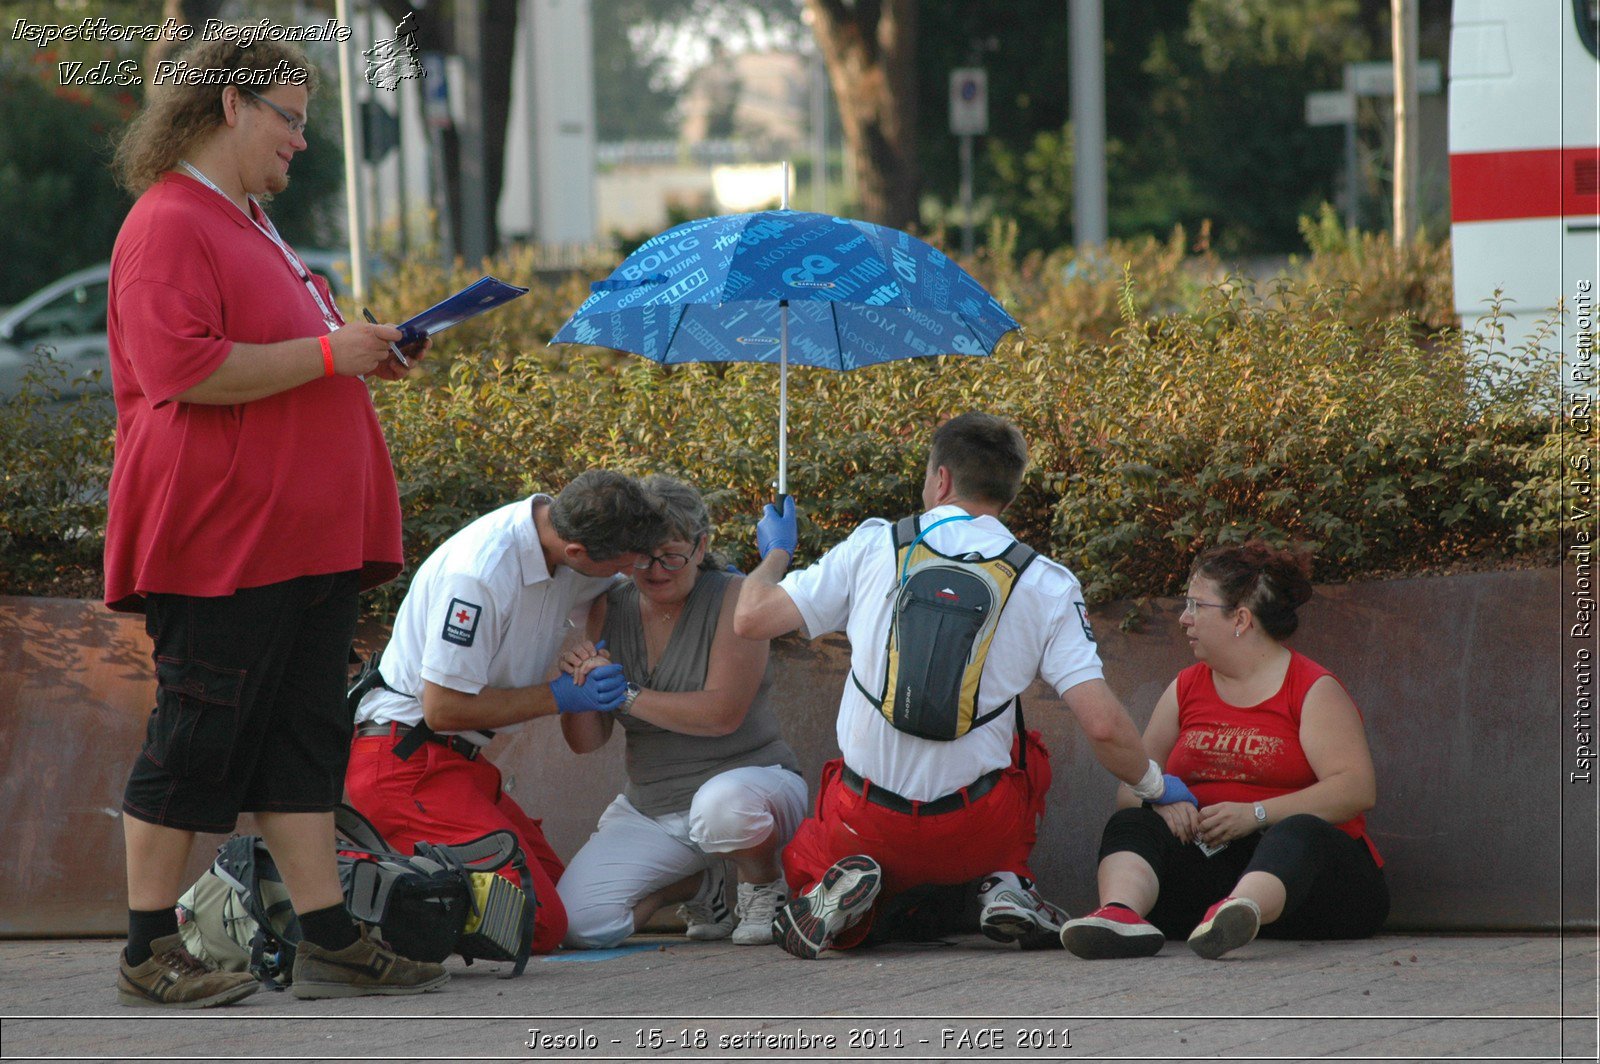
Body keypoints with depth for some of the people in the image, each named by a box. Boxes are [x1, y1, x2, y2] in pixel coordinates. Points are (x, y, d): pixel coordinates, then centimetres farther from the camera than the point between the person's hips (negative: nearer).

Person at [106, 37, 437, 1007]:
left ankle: (330, 941, 8)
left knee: (305, 737, 7)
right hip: (222, 541, -10)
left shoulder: (249, 225, 21)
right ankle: (149, 954, 2)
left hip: (305, 540, 10)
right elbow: (184, 371, -23)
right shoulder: (170, 226, -12)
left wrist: (362, 355, 16)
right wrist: (326, 354, -18)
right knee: (197, 740, -5)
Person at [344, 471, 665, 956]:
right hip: (407, 762, -10)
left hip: (458, 760, 10)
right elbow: (443, 709, -20)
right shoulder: (479, 574, -26)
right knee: (538, 922, -20)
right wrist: (560, 697, -15)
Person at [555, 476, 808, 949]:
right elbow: (586, 742, 3)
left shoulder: (732, 599, -10)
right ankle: (698, 886, 13)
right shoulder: (610, 610, 3)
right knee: (578, 922, -18)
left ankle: (766, 888, -5)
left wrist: (625, 695, -23)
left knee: (722, 804, -42)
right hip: (649, 811, 5)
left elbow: (722, 713, -21)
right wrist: (580, 685, -18)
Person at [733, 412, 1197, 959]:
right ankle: (1007, 884, 8)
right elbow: (1103, 725, -8)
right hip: (979, 834, 1)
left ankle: (843, 887, -3)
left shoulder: (875, 546, -2)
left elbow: (752, 618, 0)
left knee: (801, 865, 34)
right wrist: (1154, 785, 12)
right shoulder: (1047, 584, -2)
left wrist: (775, 554, 22)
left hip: (863, 825, -1)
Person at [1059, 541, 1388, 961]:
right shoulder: (1186, 689, 20)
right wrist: (1161, 801, -12)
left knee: (1299, 832, -37)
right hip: (1205, 856, 4)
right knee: (1133, 823, -20)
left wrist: (1255, 814, -21)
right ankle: (1120, 914, -54)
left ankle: (1237, 913, -71)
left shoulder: (1314, 690, 3)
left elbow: (1358, 789, -11)